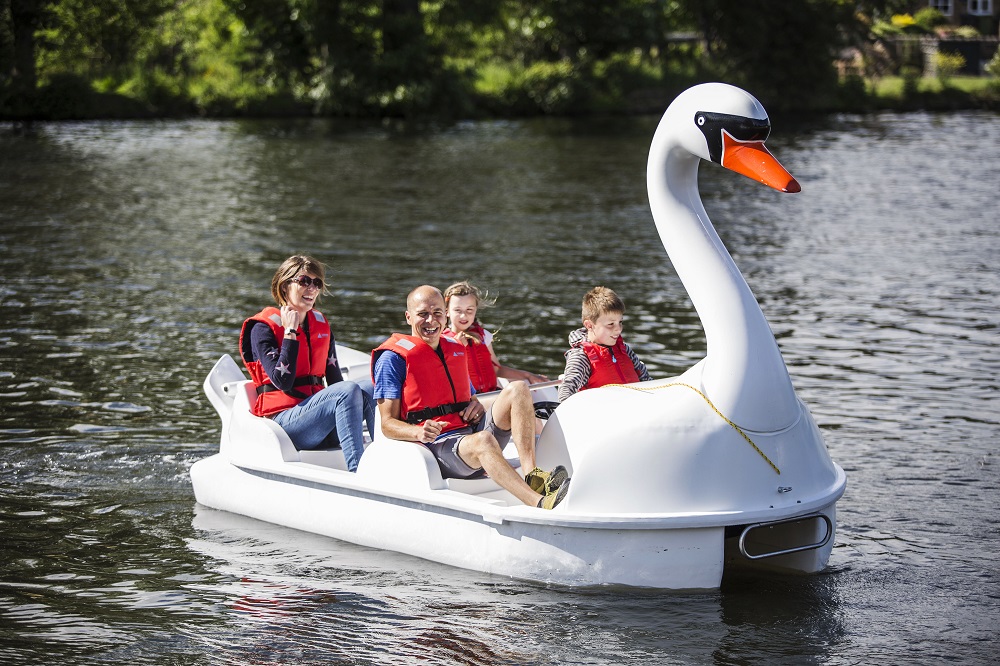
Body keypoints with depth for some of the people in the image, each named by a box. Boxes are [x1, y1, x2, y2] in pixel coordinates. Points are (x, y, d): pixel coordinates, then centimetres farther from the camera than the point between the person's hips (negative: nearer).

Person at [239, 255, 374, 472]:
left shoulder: (322, 326, 16)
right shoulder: (263, 328, -3)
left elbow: (335, 379, 13)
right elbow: (283, 382, -16)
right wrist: (290, 332, -13)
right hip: (284, 420, -6)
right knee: (349, 391, -31)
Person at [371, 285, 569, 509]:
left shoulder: (455, 350, 23)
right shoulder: (393, 358, 2)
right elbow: (388, 424, -4)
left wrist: (476, 407, 7)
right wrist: (419, 433, -26)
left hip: (471, 430, 7)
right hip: (438, 444, -7)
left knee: (517, 389, -14)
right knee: (482, 440, -38)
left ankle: (531, 474, -32)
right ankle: (541, 503, -56)